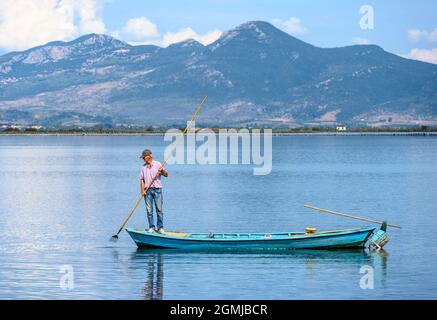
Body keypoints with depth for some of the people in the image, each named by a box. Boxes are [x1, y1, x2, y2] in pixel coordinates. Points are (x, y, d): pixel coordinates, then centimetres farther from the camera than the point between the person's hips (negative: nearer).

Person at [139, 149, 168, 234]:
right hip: (147, 190, 3)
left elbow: (166, 175, -2)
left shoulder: (157, 164, 3)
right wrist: (142, 191, 0)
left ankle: (160, 227, -1)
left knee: (159, 209, -4)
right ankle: (151, 227, 6)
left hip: (157, 189, -3)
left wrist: (162, 171, -23)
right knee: (149, 210, 0)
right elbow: (142, 180, 11)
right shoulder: (143, 167, 12)